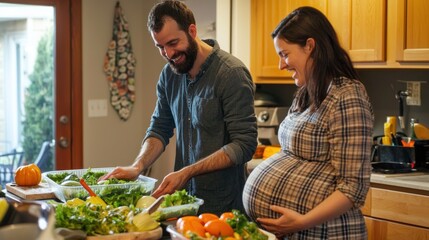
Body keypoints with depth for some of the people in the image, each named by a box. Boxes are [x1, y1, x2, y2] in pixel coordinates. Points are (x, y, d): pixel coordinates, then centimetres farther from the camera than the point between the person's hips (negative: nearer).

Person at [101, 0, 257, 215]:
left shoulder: (232, 73, -17)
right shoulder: (169, 74, 4)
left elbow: (244, 145, -19)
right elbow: (160, 129, 10)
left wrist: (187, 172, -24)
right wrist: (137, 167, -9)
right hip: (184, 199, 6)